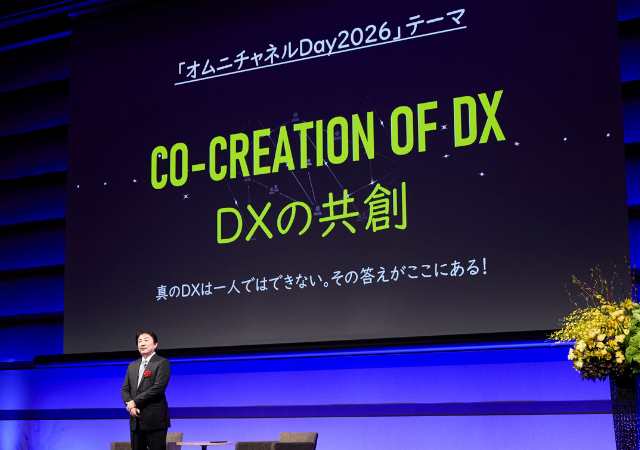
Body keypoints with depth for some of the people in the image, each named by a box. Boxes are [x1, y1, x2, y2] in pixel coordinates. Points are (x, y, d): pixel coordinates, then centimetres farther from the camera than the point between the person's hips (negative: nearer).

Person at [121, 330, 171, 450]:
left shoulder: (162, 363, -3)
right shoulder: (132, 366, 19)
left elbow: (158, 388, -14)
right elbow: (125, 389, 15)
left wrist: (135, 402, -12)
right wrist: (130, 405, -6)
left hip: (155, 419, -6)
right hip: (136, 421, 6)